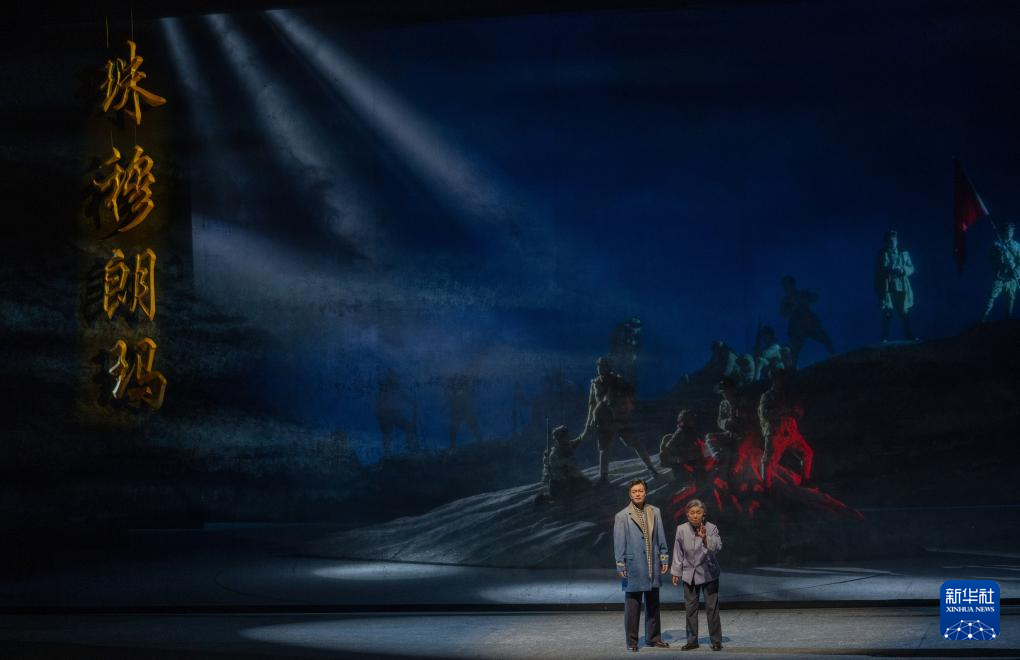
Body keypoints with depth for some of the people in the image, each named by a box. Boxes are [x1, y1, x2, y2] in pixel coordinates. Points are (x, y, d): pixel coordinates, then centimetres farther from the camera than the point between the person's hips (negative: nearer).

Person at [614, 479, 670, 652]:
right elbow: (619, 543, -4)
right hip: (633, 566, -4)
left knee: (653, 604, 12)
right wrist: (620, 566, -6)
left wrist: (664, 558, 7)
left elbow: (661, 538, 11)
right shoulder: (622, 516, -4)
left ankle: (653, 637, 22)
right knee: (632, 605, 0)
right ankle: (631, 641, 7)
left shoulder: (655, 512, 7)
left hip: (653, 566, 4)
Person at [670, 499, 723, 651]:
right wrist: (676, 572, 7)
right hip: (689, 574, 3)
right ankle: (692, 640, 18)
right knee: (690, 608, 8)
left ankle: (716, 641, 8)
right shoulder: (681, 529, -4)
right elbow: (678, 552, 5)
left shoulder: (711, 529, -12)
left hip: (708, 573, -3)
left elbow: (717, 548, -24)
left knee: (712, 608, -1)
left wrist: (705, 538, -40)